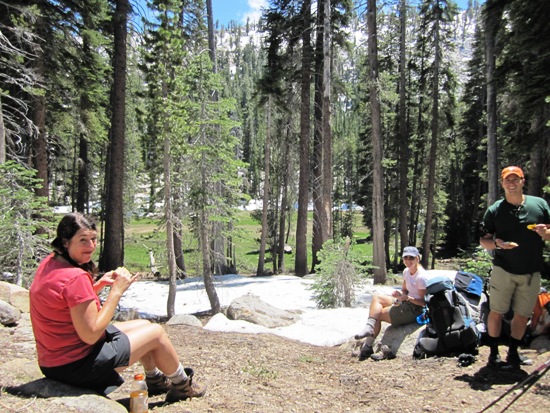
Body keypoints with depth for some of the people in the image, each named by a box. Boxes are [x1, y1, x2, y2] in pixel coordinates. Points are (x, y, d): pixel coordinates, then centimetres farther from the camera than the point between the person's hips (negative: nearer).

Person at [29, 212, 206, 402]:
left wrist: (99, 284, 1)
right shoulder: (76, 277, -29)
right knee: (156, 332, 3)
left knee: (144, 325, 22)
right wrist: (117, 290, -22)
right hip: (75, 366, -10)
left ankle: (155, 380, 44)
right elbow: (90, 334, -27)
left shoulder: (49, 263, 2)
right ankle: (182, 386, 26)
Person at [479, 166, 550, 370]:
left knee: (522, 315, 10)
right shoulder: (494, 210, -1)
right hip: (503, 270, -2)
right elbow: (483, 240, 1)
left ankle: (513, 353, 27)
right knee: (496, 312, 3)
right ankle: (494, 354, 16)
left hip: (531, 273, 2)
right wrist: (497, 244, -20)